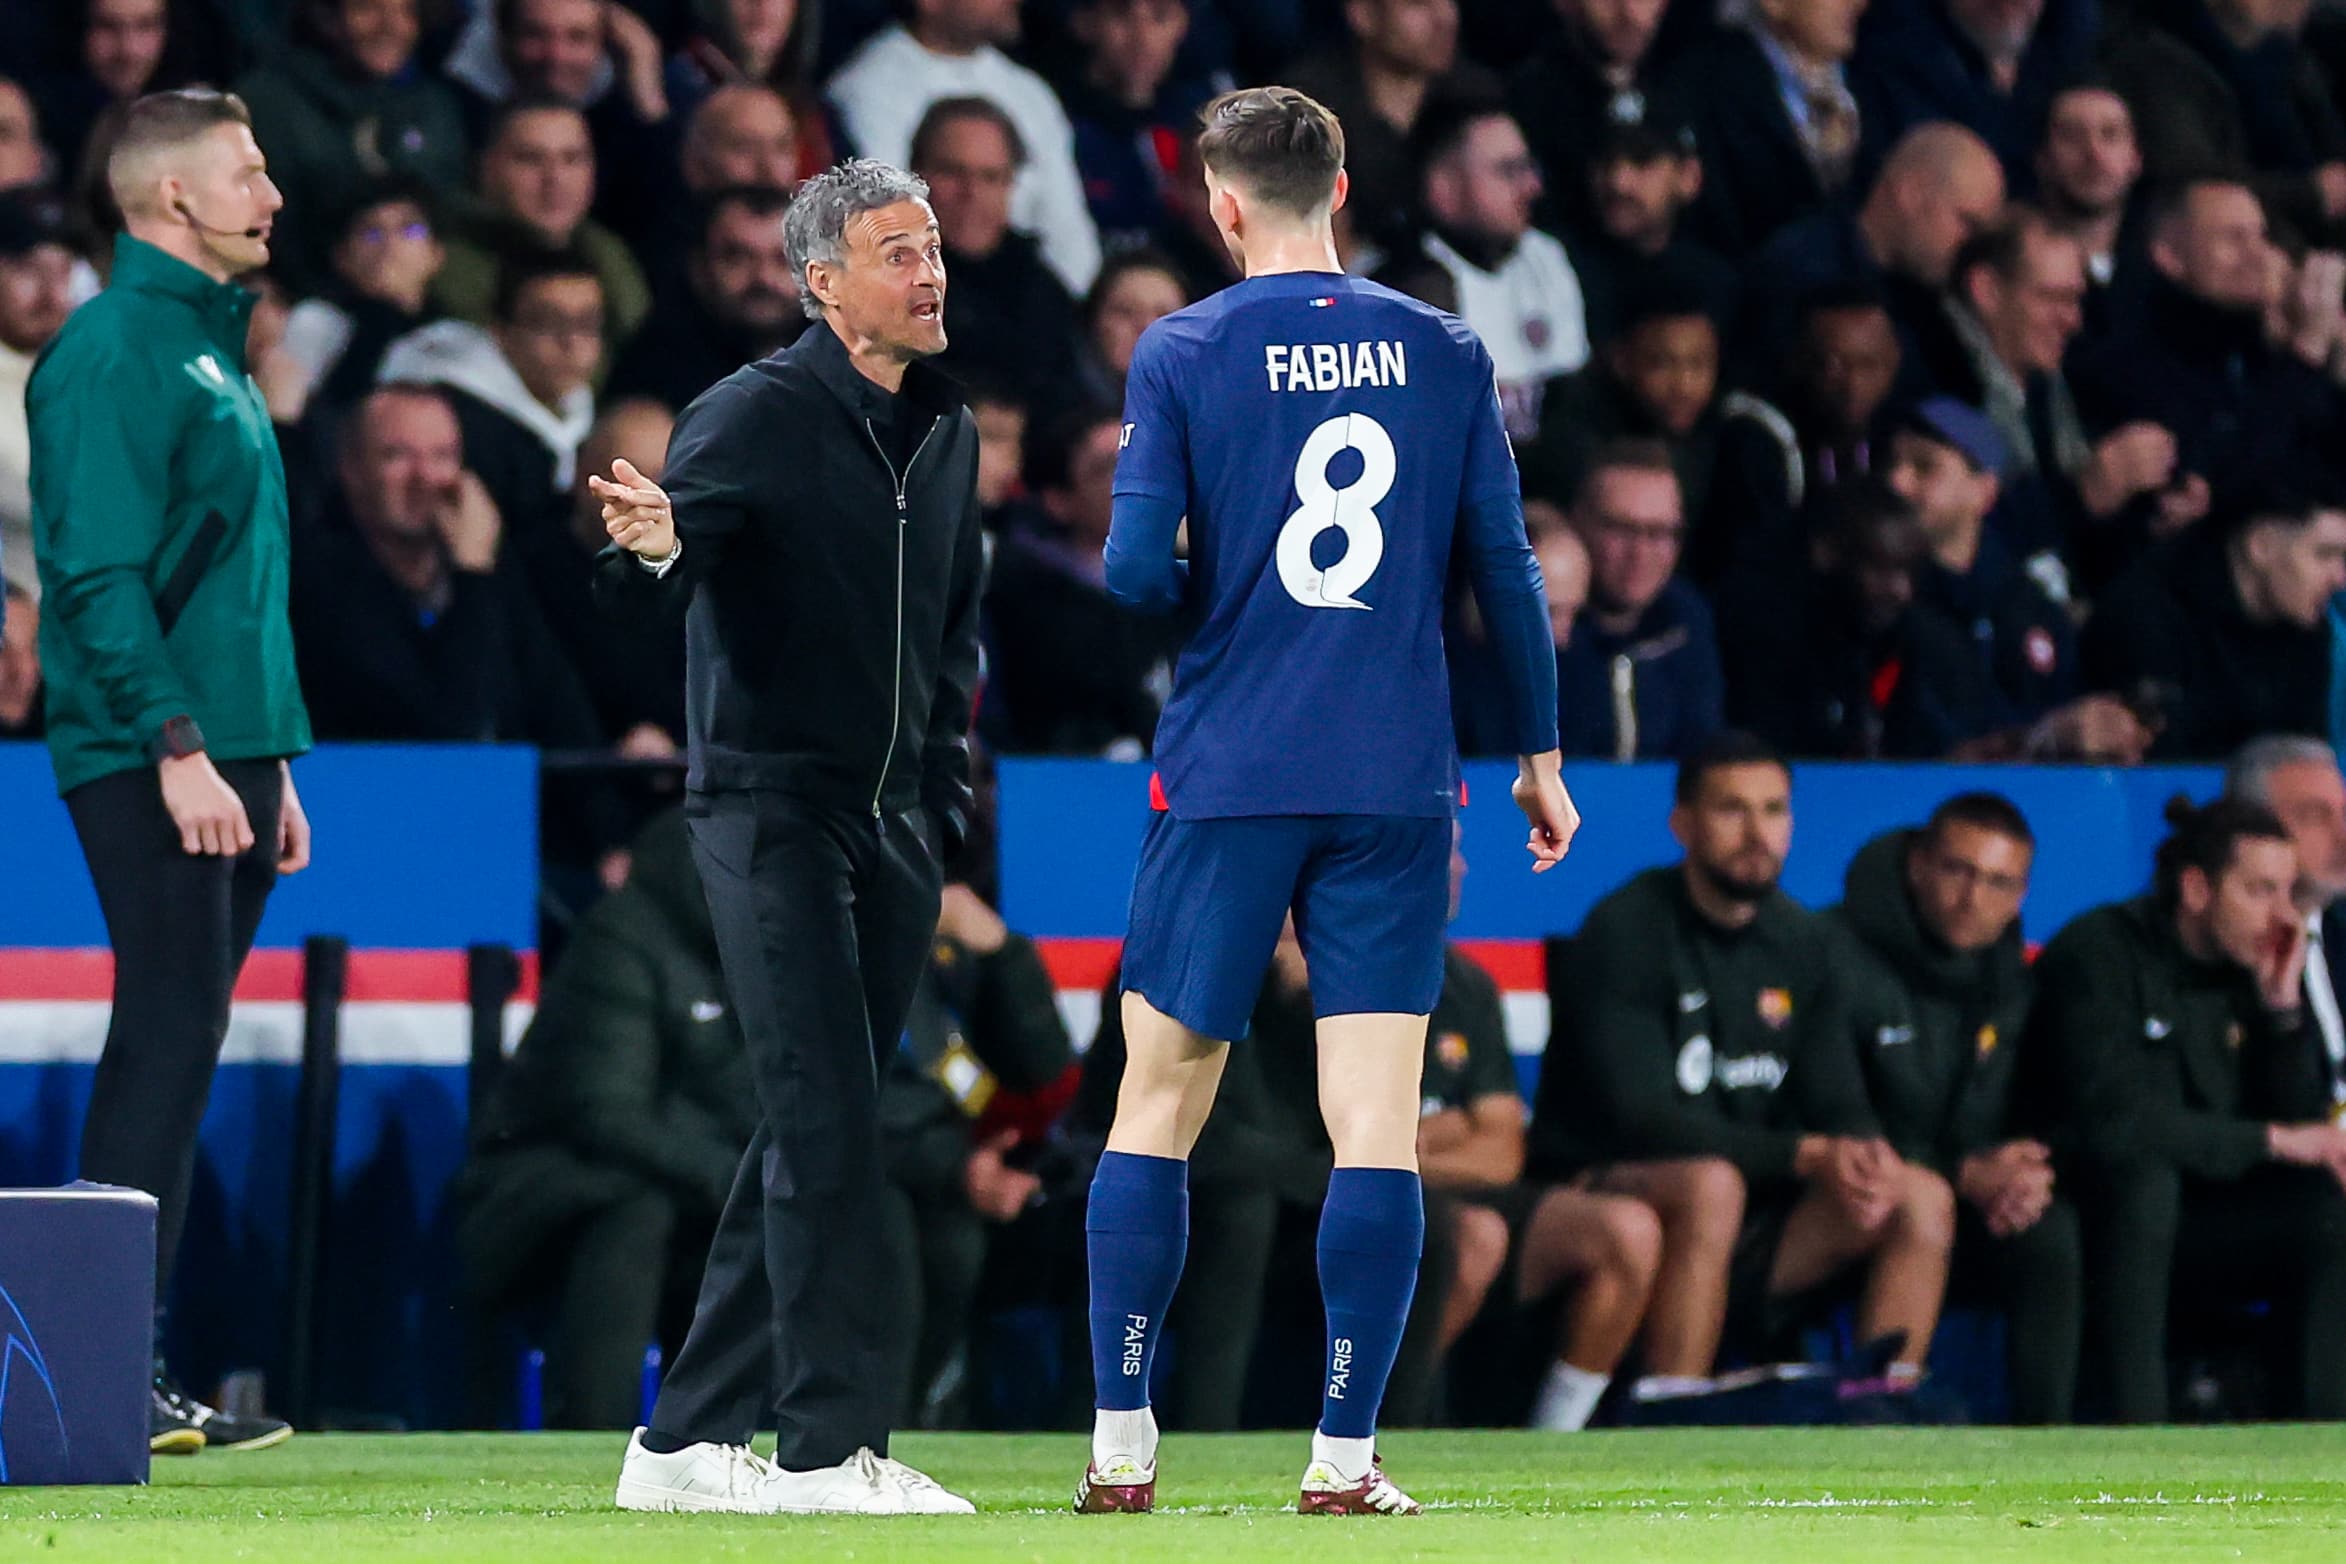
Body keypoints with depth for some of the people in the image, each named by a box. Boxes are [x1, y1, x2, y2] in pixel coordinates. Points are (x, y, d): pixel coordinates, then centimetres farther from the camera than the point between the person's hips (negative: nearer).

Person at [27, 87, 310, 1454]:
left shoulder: (216, 353, 20)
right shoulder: (116, 348, -10)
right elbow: (101, 570, -17)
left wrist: (275, 766, 21)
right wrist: (177, 748, -23)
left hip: (227, 759, 9)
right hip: (152, 763, -9)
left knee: (174, 1055, 8)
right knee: (168, 1046, -12)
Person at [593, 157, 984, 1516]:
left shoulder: (948, 432, 12)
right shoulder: (755, 418, -10)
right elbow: (664, 574, -24)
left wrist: (944, 794, 16)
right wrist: (652, 547, -48)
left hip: (895, 828, 7)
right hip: (770, 806, -7)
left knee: (812, 1140, 9)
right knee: (827, 1122, -15)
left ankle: (692, 1440, 15)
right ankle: (834, 1441, -15)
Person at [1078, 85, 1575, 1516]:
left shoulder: (1182, 353, -3)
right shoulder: (1444, 354, 4)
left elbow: (1136, 573, -8)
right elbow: (1508, 570, 5)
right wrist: (1540, 753, 14)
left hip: (1227, 781, -1)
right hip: (1398, 783, 1)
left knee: (1158, 1107, 9)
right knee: (1376, 1122, 0)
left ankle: (1122, 1446, 8)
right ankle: (1345, 1454, -5)